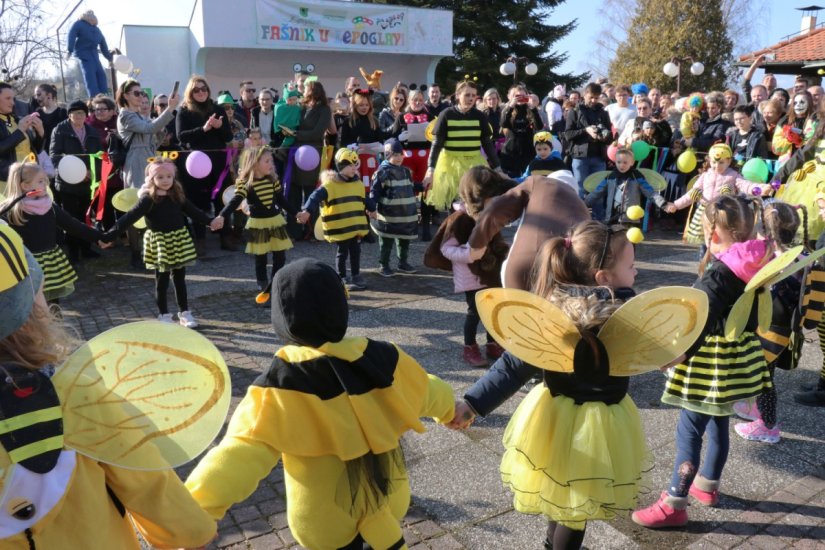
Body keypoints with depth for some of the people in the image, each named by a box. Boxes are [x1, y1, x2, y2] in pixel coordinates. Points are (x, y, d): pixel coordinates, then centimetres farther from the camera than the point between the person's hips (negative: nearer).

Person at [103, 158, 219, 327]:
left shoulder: (177, 195, 2)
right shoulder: (148, 199, -14)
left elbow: (192, 210, 14)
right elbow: (130, 217, -22)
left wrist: (210, 221, 12)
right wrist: (110, 235, -30)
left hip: (178, 240, 4)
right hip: (159, 242, -4)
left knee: (180, 279, 13)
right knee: (162, 280, 6)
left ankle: (184, 313, 24)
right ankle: (164, 316, 19)